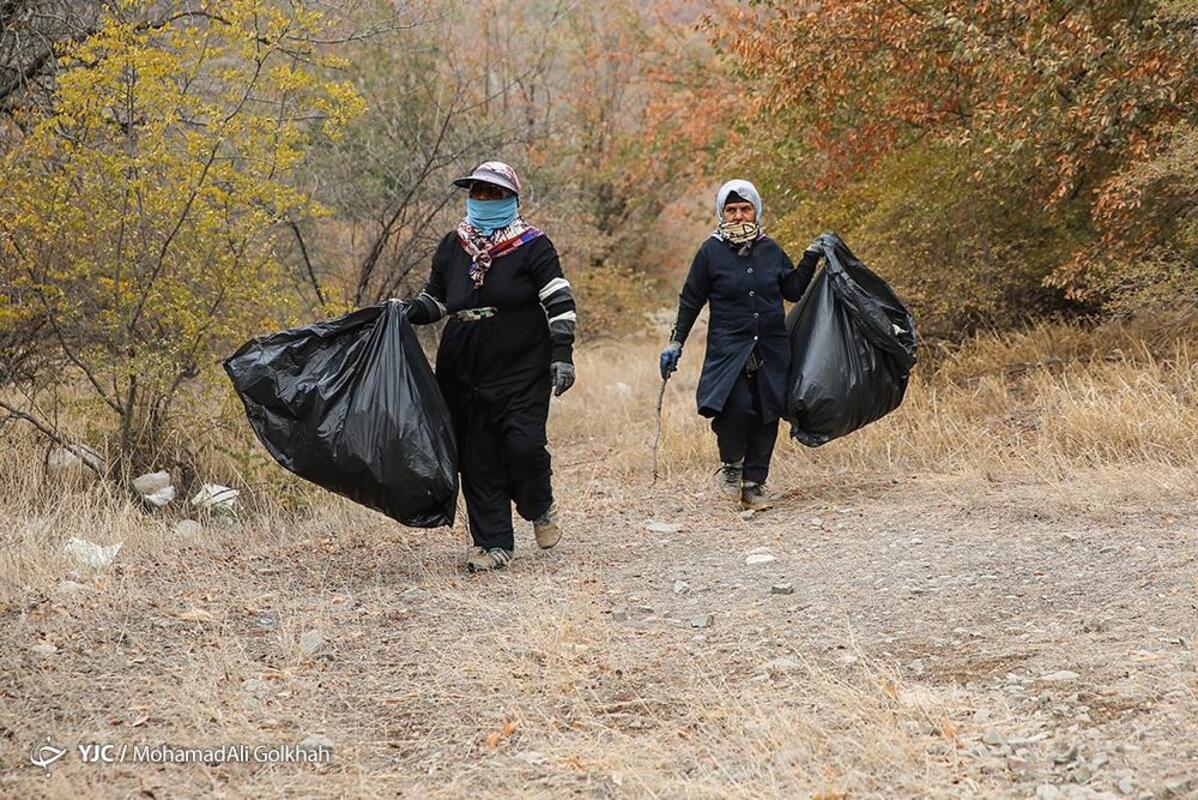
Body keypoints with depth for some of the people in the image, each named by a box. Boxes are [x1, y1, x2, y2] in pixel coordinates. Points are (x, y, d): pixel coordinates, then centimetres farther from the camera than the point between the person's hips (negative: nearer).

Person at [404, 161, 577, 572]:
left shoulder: (532, 246, -3)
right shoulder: (452, 245, 10)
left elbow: (560, 303, -5)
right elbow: (435, 298, 20)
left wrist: (562, 355, -13)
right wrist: (409, 312, 0)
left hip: (522, 369, -4)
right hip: (464, 372, 4)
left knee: (523, 446, -14)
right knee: (477, 457, 2)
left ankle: (541, 508, 18)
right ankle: (493, 543, 10)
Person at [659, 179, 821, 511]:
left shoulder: (771, 250, 10)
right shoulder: (711, 251, 0)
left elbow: (795, 291, 19)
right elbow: (691, 300, 5)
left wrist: (810, 258, 8)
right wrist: (676, 342, 1)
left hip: (771, 348, 4)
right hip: (728, 347, -4)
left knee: (766, 415, 2)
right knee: (736, 404, -23)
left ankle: (754, 483, 13)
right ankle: (731, 464, 2)